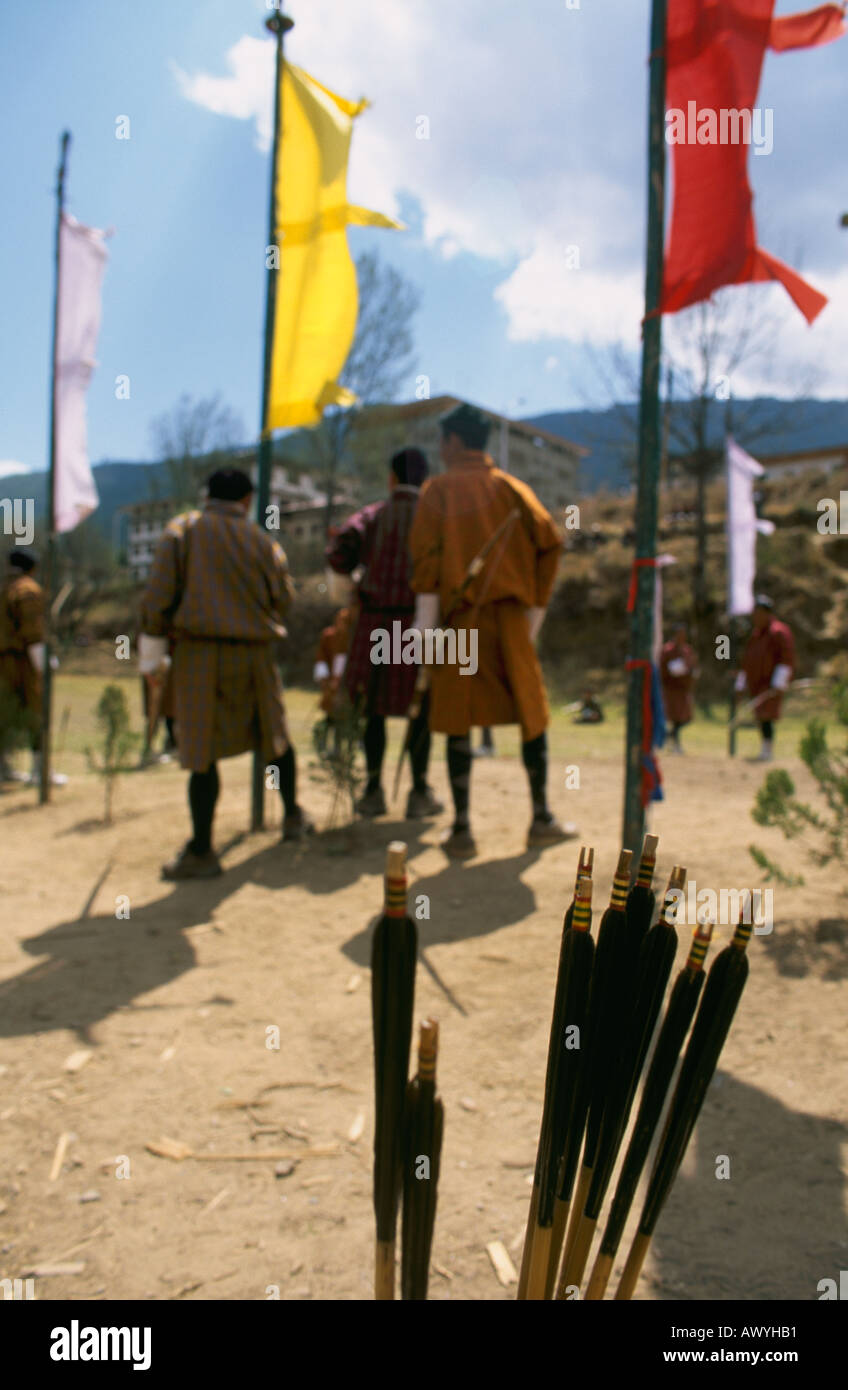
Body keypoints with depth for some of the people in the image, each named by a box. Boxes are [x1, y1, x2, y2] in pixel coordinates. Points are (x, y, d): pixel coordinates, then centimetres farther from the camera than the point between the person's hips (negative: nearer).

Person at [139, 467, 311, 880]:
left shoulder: (182, 530, 1)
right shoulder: (262, 541, 3)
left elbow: (158, 594, -5)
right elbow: (283, 599, 6)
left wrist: (151, 652, 1)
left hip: (199, 652, -2)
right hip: (254, 653, 2)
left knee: (202, 752, -1)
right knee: (274, 737, 20)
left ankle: (201, 852, 2)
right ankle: (293, 817, 35)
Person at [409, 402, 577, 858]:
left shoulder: (439, 490, 3)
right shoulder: (512, 487, 11)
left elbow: (426, 554, -8)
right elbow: (549, 542, 2)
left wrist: (424, 627, -8)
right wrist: (535, 608, 10)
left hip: (461, 616, -2)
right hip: (510, 616, 2)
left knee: (458, 721, 3)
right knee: (532, 714, 12)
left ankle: (461, 830, 1)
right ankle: (542, 820, 16)